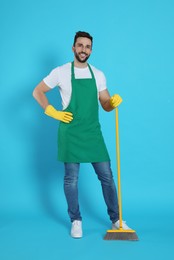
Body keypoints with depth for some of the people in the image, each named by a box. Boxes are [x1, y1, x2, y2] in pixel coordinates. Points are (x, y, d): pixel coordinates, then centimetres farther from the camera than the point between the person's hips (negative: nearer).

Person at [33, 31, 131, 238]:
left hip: (93, 132, 3)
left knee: (106, 176, 5)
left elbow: (106, 105, 10)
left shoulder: (98, 75, 8)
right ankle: (76, 221, 20)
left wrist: (114, 102, -13)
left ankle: (116, 220, 18)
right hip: (70, 133, -3)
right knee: (71, 179, 4)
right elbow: (37, 92, 4)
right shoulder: (61, 72, -2)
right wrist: (53, 113, -6)